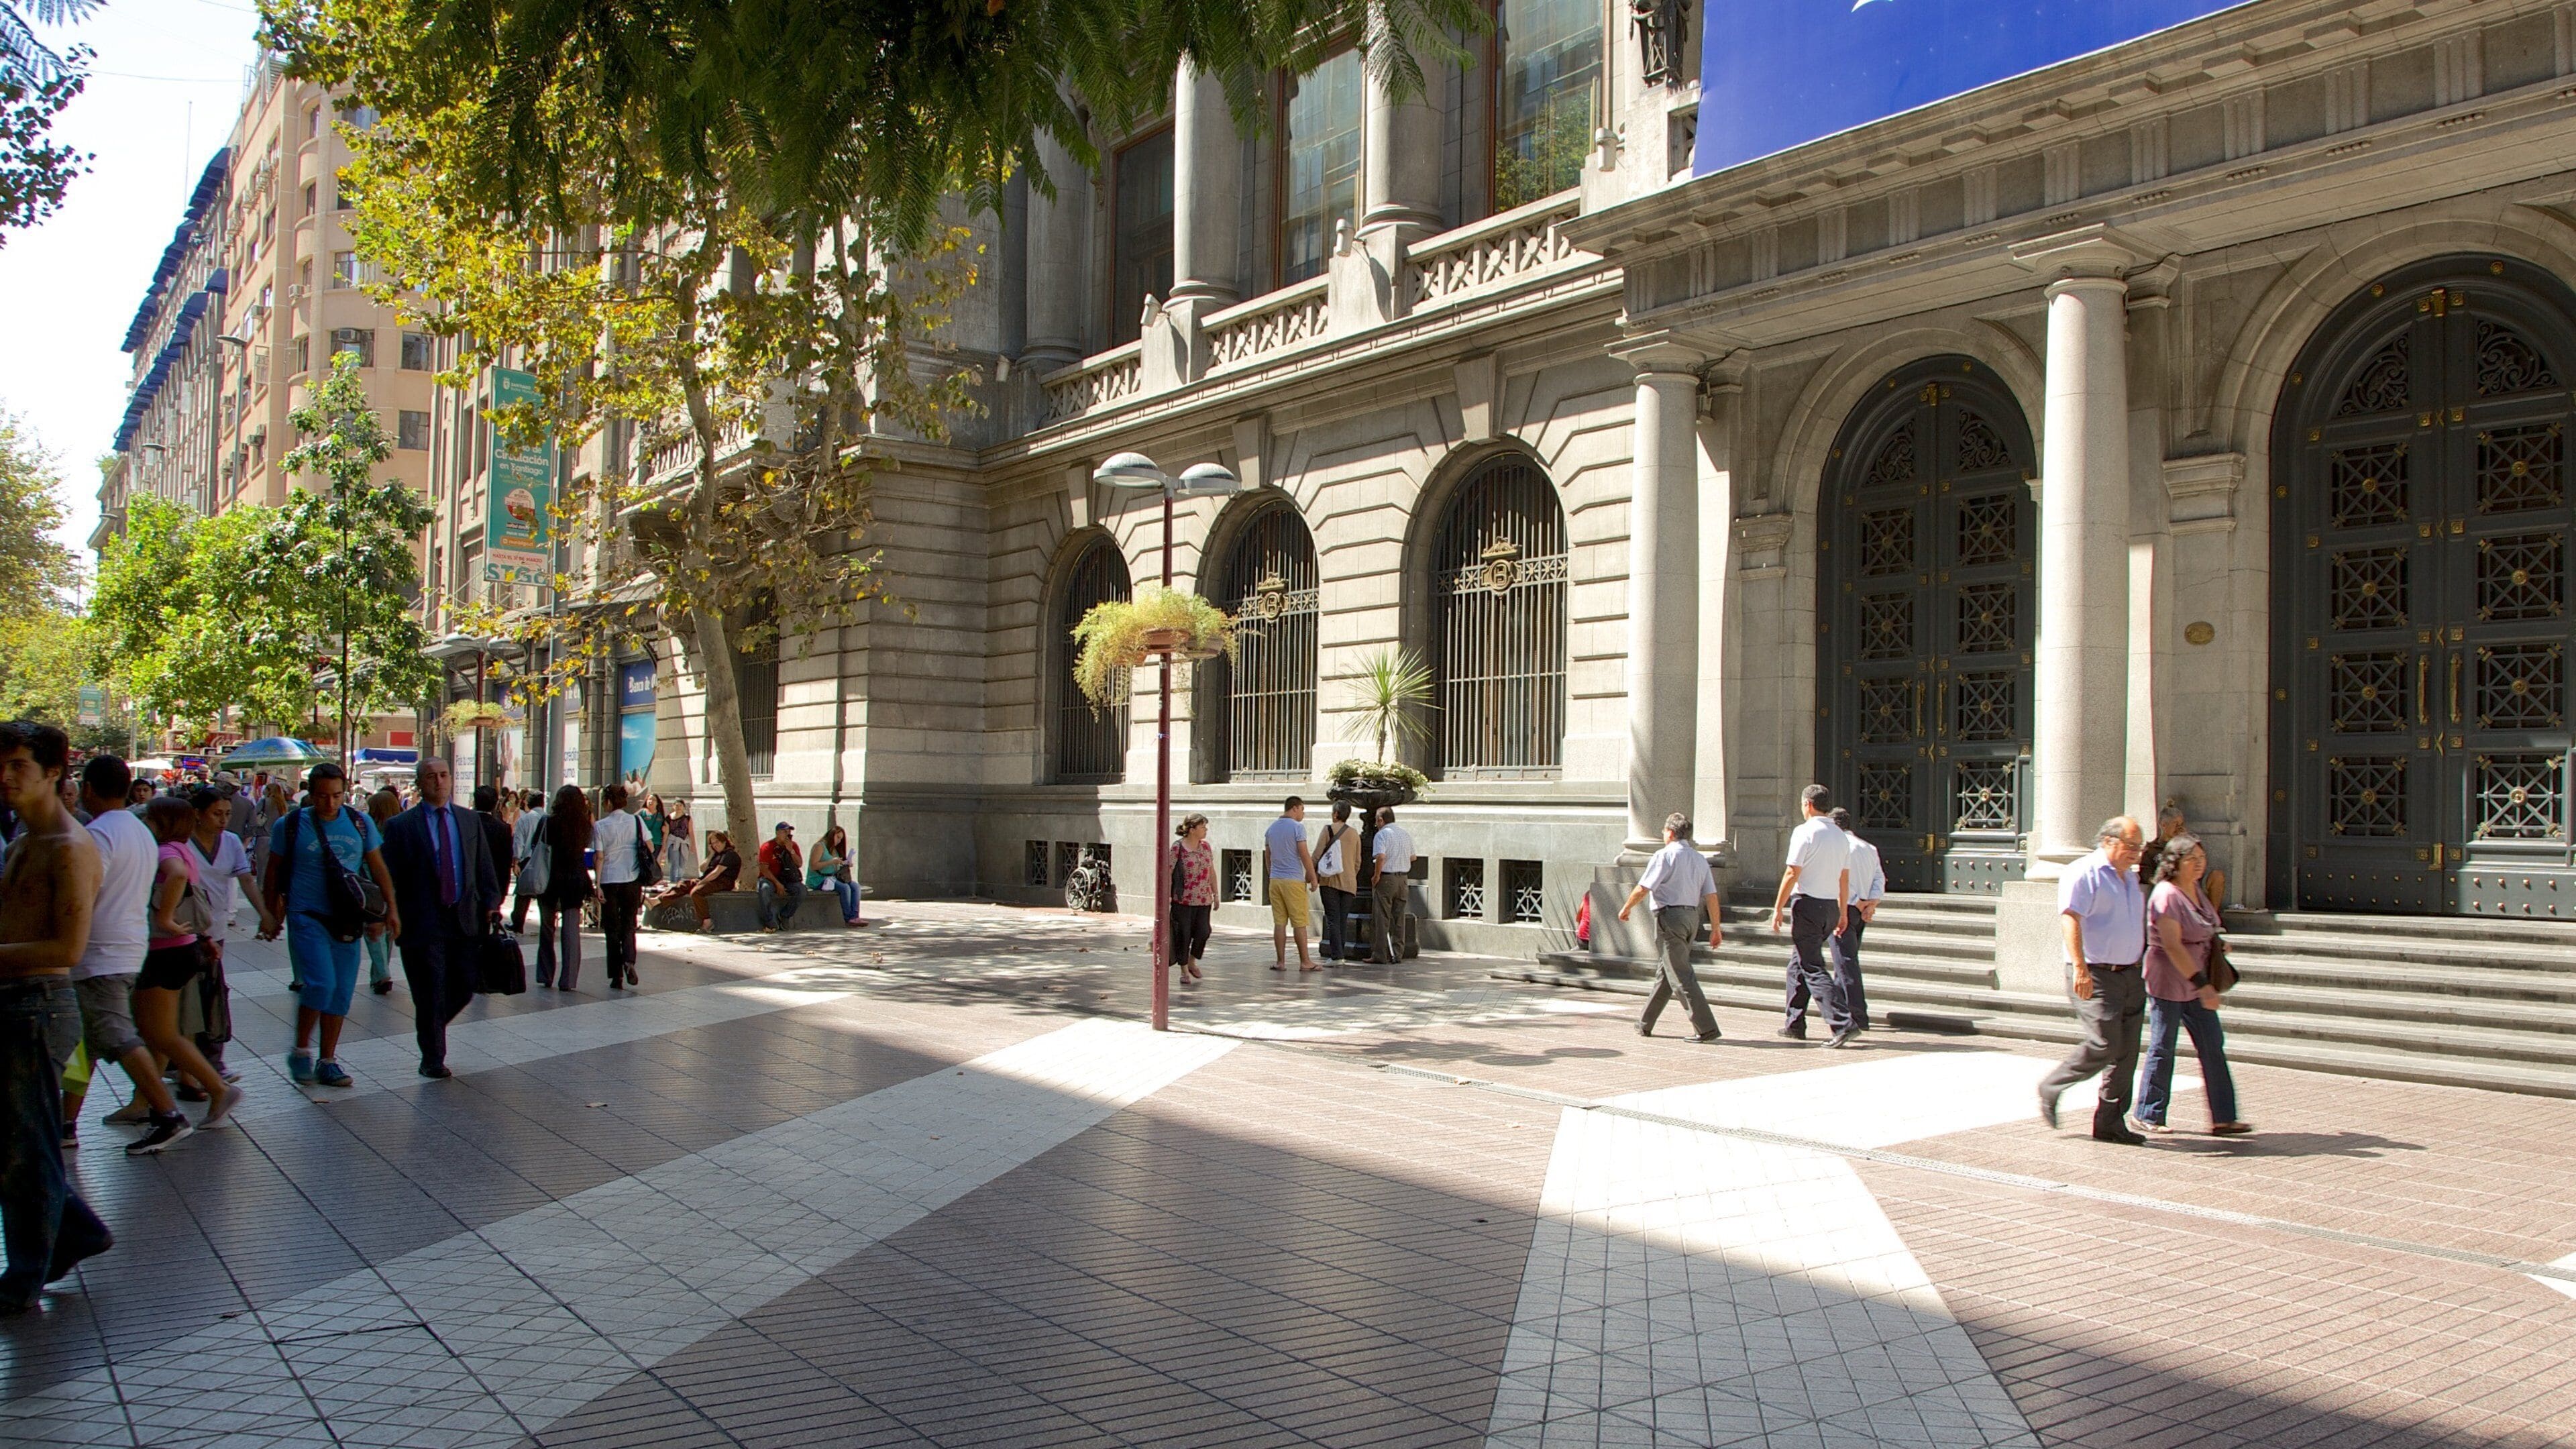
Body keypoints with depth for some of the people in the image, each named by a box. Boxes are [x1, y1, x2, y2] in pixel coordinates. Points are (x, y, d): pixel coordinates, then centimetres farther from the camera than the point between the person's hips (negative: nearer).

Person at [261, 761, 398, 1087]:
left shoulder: (360, 824, 5)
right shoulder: (290, 825, -2)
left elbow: (378, 867, 13)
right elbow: (274, 872, 8)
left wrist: (391, 908, 7)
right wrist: (272, 914, 10)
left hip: (347, 921, 4)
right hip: (306, 916, -3)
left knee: (342, 992, 5)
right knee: (321, 984, -16)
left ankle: (328, 1061, 17)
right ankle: (301, 1052, 4)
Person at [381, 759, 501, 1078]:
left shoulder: (471, 821, 11)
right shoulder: (401, 826, 0)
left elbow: (485, 868, 13)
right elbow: (389, 877, -1)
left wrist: (491, 903, 3)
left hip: (465, 919, 4)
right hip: (423, 922, -3)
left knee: (464, 988, 5)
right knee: (430, 994, 0)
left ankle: (430, 1026, 35)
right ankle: (433, 1059, 15)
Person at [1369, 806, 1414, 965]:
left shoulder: (1381, 834, -10)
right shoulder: (1406, 834, 12)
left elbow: (1381, 857, -24)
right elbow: (1413, 857, 18)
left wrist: (1377, 876, -13)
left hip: (1386, 878, -6)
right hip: (1404, 878, 6)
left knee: (1382, 919, -1)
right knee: (1399, 918, 10)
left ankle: (1380, 955, -1)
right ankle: (1397, 954, 12)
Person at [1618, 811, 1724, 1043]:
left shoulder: (1664, 856, -9)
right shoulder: (1700, 860, 12)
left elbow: (1642, 889, -12)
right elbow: (1712, 897, 7)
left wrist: (1626, 908, 3)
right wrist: (1715, 928, 10)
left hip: (1670, 915, -8)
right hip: (1693, 917, 8)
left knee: (1681, 976, -7)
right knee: (1665, 972, 16)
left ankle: (1707, 1028, -14)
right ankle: (1645, 1024, 25)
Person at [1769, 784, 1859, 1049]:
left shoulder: (1805, 832, -10)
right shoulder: (1841, 837, 11)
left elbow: (1792, 873, -14)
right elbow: (1844, 879, 13)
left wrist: (1778, 908, -9)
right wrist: (1842, 912, 19)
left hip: (1808, 904, -8)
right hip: (1831, 906, 8)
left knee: (1813, 969, -8)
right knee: (1798, 965, 18)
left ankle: (1843, 1022, -19)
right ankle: (1795, 1025, 21)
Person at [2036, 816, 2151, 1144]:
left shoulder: (2130, 878, 18)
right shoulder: (2084, 873, -10)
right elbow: (2070, 919, -21)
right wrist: (2080, 967, -30)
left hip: (2130, 975, 8)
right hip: (2095, 976, -8)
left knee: (2126, 1053, 5)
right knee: (2104, 1044, -15)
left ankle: (2109, 1124, 12)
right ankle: (2051, 1088, 6)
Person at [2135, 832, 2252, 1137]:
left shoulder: (2197, 892, 11)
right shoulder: (2166, 895, -17)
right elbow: (2172, 946, -23)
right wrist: (2201, 984, -25)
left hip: (2196, 982, 9)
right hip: (2168, 982, -9)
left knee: (2213, 1046, 5)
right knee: (2162, 1050, 0)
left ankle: (2223, 1118, 8)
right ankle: (2149, 1115, 11)